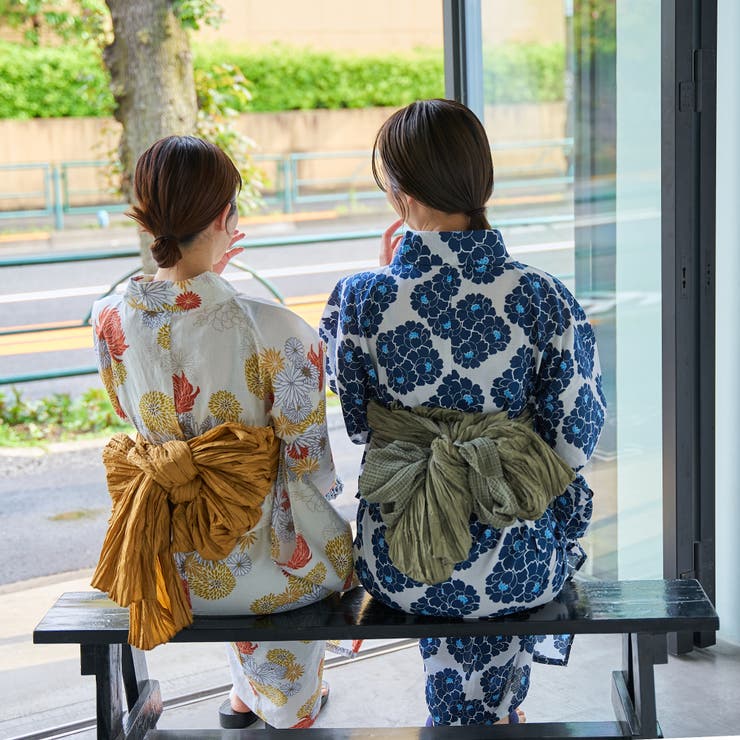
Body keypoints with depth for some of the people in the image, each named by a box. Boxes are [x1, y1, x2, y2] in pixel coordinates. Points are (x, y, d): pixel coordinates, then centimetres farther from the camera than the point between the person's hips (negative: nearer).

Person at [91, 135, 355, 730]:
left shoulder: (111, 320, -11)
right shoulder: (272, 330, -25)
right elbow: (310, 462, -14)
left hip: (163, 564, 5)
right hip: (265, 567, -4)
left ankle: (253, 695, 53)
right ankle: (288, 710, 48)